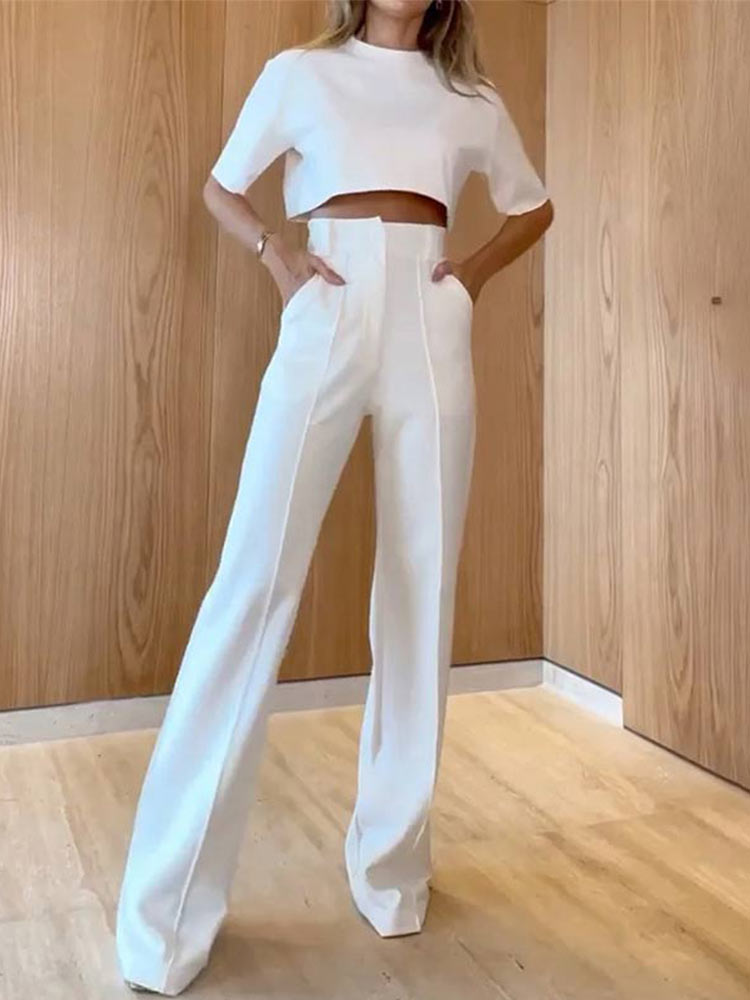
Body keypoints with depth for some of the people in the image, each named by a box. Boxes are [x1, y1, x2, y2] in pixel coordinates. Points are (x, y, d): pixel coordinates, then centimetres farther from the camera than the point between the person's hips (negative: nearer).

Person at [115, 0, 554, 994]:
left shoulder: (472, 96, 18)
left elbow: (533, 206, 28)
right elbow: (222, 186, 21)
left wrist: (477, 269, 9)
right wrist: (274, 252, 1)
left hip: (430, 324, 3)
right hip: (327, 317, -2)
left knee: (422, 586, 0)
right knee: (255, 577, -11)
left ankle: (392, 859, 15)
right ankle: (168, 906, -3)